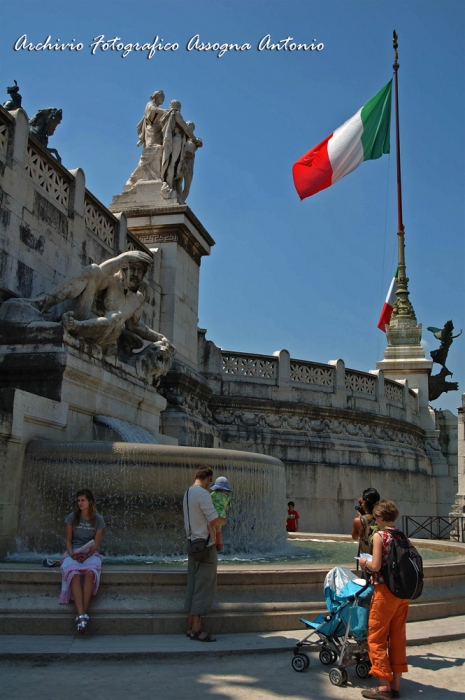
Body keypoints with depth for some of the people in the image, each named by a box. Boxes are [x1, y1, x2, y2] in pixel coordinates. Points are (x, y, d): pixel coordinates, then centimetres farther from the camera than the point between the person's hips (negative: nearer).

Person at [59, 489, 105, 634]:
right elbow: (68, 540, 6)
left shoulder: (98, 519, 2)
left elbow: (96, 543, 1)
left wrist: (87, 555, -16)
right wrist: (72, 554, -13)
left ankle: (83, 613, -41)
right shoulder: (72, 518, 4)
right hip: (73, 552, 0)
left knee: (90, 572, -36)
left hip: (91, 553, 0)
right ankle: (81, 615, -45)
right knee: (74, 573, -35)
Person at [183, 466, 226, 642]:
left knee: (193, 585, 12)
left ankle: (191, 626, 16)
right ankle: (196, 629, -2)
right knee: (204, 587, -4)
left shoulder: (187, 493, 12)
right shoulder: (203, 494, -17)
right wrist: (225, 520, -1)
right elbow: (214, 520, -22)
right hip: (205, 545, -9)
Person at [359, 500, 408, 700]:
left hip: (385, 592, -7)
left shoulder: (380, 536, -13)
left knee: (377, 639, 3)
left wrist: (364, 562, 0)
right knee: (398, 638, 13)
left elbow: (376, 566, -19)